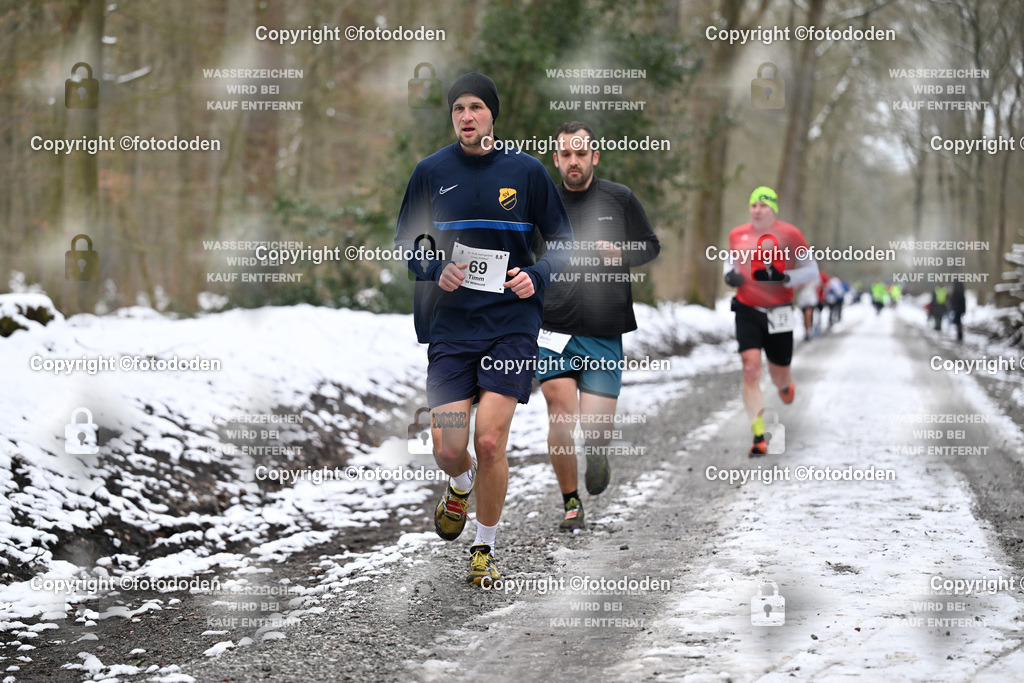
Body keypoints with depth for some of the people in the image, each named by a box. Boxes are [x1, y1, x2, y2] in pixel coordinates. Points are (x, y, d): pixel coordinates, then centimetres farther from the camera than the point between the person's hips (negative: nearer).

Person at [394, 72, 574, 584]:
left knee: (490, 442, -10)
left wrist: (535, 277, -10)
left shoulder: (526, 171, 0)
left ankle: (484, 548, 11)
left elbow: (563, 244, 9)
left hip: (511, 326, -1)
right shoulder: (431, 172, 3)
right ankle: (461, 487, 35)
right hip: (450, 328, 1)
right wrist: (437, 272, -7)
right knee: (448, 448, -4)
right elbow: (404, 244, 11)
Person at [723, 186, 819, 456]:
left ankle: (785, 385, 53)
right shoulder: (737, 235, 5)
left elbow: (812, 271, -3)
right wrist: (729, 274, 2)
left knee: (779, 375, 10)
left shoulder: (789, 234, -6)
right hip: (747, 312, 1)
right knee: (750, 368, -17)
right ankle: (758, 436, -15)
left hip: (778, 313, -1)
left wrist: (782, 277, -19)